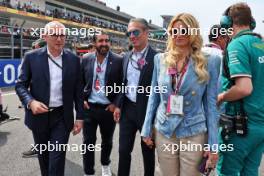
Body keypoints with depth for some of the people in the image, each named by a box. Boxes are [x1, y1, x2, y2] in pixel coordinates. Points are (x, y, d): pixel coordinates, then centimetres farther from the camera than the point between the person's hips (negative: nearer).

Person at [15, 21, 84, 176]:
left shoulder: (73, 59, -1)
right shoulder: (32, 57, -4)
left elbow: (78, 90, 2)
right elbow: (20, 85, -1)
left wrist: (80, 117, 0)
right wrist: (31, 102, -20)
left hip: (62, 117, -1)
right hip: (39, 115, 1)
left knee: (57, 158, -1)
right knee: (43, 155, 19)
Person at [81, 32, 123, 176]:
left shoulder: (118, 60, -7)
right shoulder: (86, 60, 1)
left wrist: (116, 104, -9)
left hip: (109, 108, -1)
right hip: (89, 107, 1)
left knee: (107, 140, 18)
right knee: (88, 141, 6)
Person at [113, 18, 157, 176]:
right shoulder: (127, 57, 8)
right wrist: (119, 105, 10)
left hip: (147, 110, -5)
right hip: (127, 108, 5)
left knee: (148, 151, 14)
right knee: (124, 150, 12)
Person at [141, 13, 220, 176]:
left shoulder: (209, 62, -6)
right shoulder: (160, 59, 1)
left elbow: (211, 104, -4)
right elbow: (154, 96, 6)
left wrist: (213, 144, -5)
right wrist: (147, 129, 6)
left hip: (194, 134, -2)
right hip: (163, 132, 2)